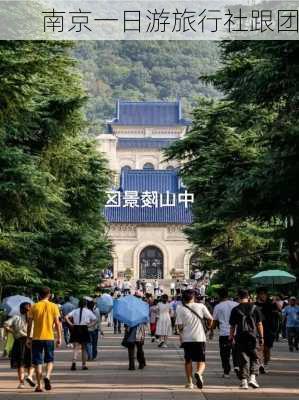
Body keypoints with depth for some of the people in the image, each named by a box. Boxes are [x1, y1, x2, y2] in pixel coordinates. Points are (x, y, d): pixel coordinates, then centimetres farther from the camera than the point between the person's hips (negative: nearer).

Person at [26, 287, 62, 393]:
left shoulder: (34, 307, 0)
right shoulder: (53, 306, 0)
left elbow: (29, 323, 1)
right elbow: (57, 323, -1)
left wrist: (28, 338, 8)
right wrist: (59, 337, 4)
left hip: (37, 338, 0)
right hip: (49, 338, 0)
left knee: (38, 362, 6)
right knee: (50, 360, 14)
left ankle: (39, 385, 5)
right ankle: (47, 377, -11)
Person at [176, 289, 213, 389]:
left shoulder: (180, 309, -3)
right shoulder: (200, 306, -1)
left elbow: (180, 326, -5)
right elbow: (210, 319, 2)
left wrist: (181, 337, 12)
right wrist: (209, 326, 23)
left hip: (186, 339, 0)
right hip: (200, 338, 0)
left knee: (188, 361, 15)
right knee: (201, 361, 5)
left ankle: (190, 382, 14)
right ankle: (198, 373, -25)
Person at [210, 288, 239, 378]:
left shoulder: (217, 307, -2)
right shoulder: (236, 304, 2)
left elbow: (214, 321, 4)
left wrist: (211, 331, 19)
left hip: (224, 334, -2)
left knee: (225, 354, 5)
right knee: (236, 352, 14)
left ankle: (226, 372, 6)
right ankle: (236, 366, -7)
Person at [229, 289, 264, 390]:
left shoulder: (235, 310, 0)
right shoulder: (255, 308, 3)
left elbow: (232, 326, 2)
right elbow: (259, 324, 3)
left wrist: (231, 337, 13)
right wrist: (261, 337, 9)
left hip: (240, 337, 0)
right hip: (252, 336, 0)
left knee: (243, 359, 5)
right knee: (254, 358, 13)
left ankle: (244, 381, 3)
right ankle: (252, 377, -3)